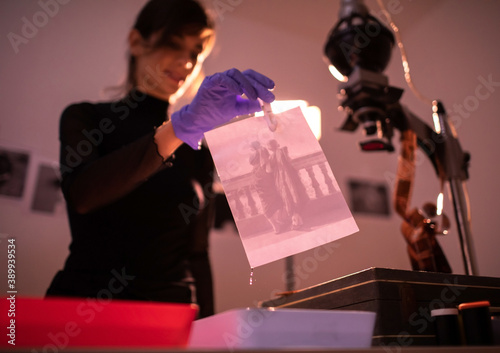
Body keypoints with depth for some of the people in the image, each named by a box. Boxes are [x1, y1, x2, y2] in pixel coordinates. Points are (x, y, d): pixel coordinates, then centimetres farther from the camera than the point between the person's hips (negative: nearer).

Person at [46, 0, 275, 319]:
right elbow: (81, 194, -18)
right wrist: (181, 127, -26)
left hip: (170, 305, 3)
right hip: (82, 296, -2)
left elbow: (197, 253, 13)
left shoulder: (196, 151, 13)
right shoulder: (85, 118, 4)